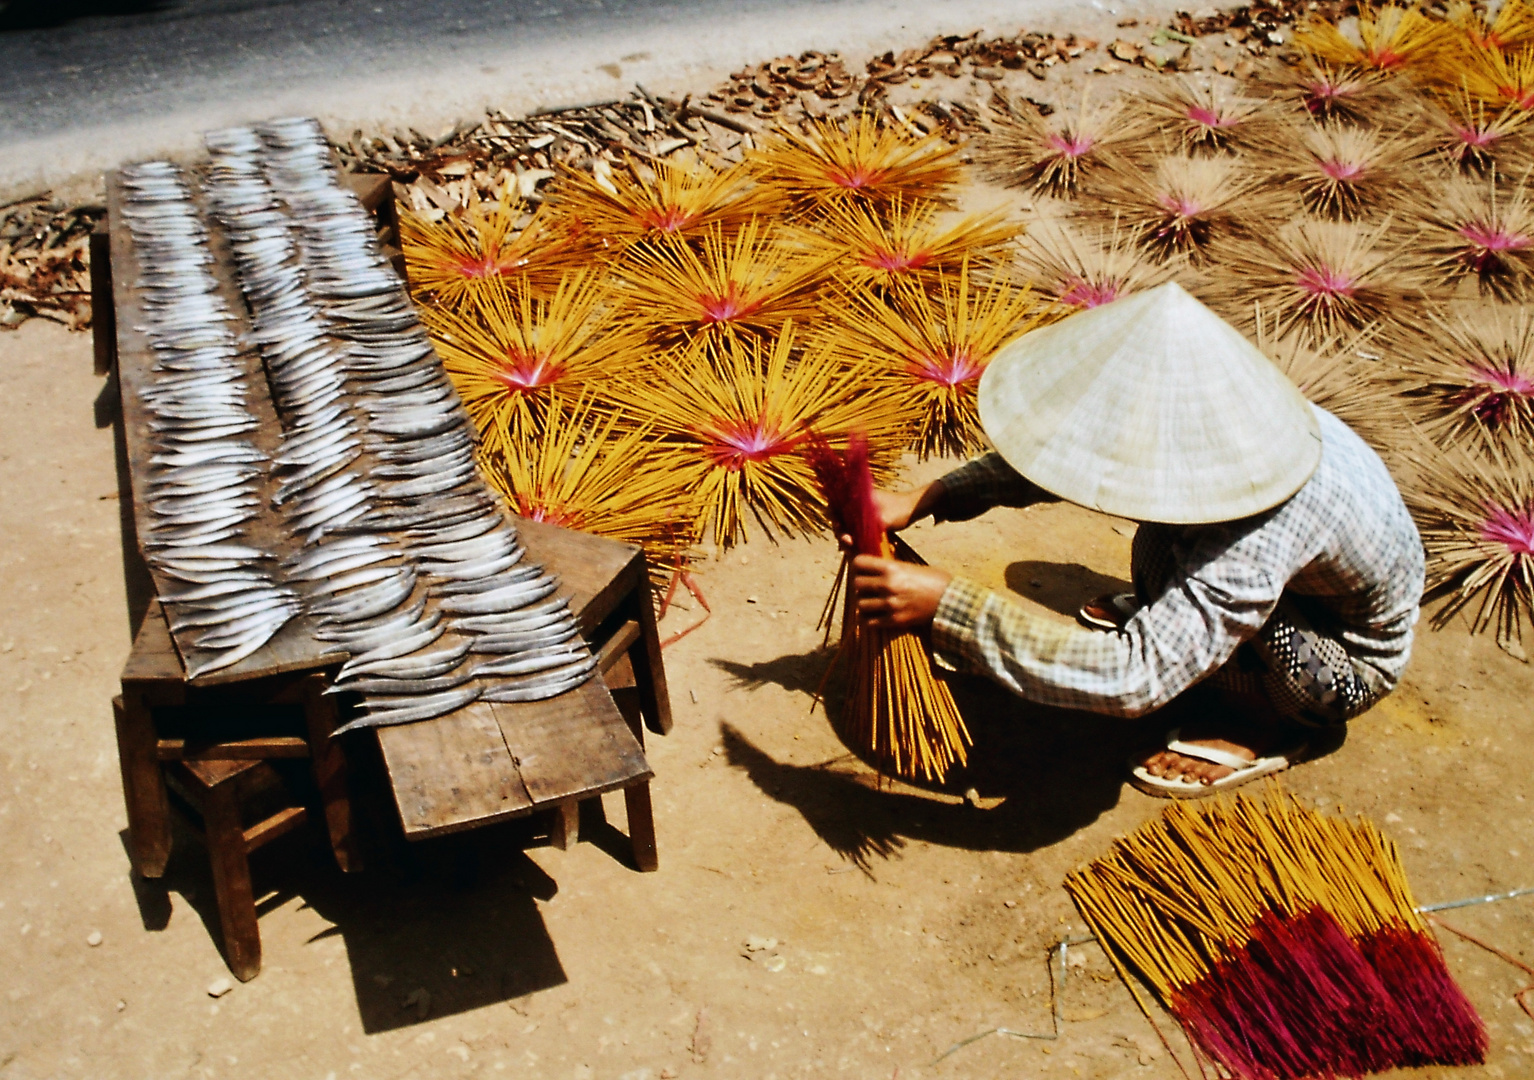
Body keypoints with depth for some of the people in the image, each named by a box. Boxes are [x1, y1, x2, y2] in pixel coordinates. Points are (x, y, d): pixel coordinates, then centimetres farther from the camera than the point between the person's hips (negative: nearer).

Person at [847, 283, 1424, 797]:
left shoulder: (1252, 551, -43)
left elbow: (1132, 679, -50)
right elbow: (1056, 447, -10)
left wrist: (944, 606, -51)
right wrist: (918, 502, -20)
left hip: (1352, 663, -7)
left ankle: (1265, 722, -4)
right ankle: (1162, 610, 19)